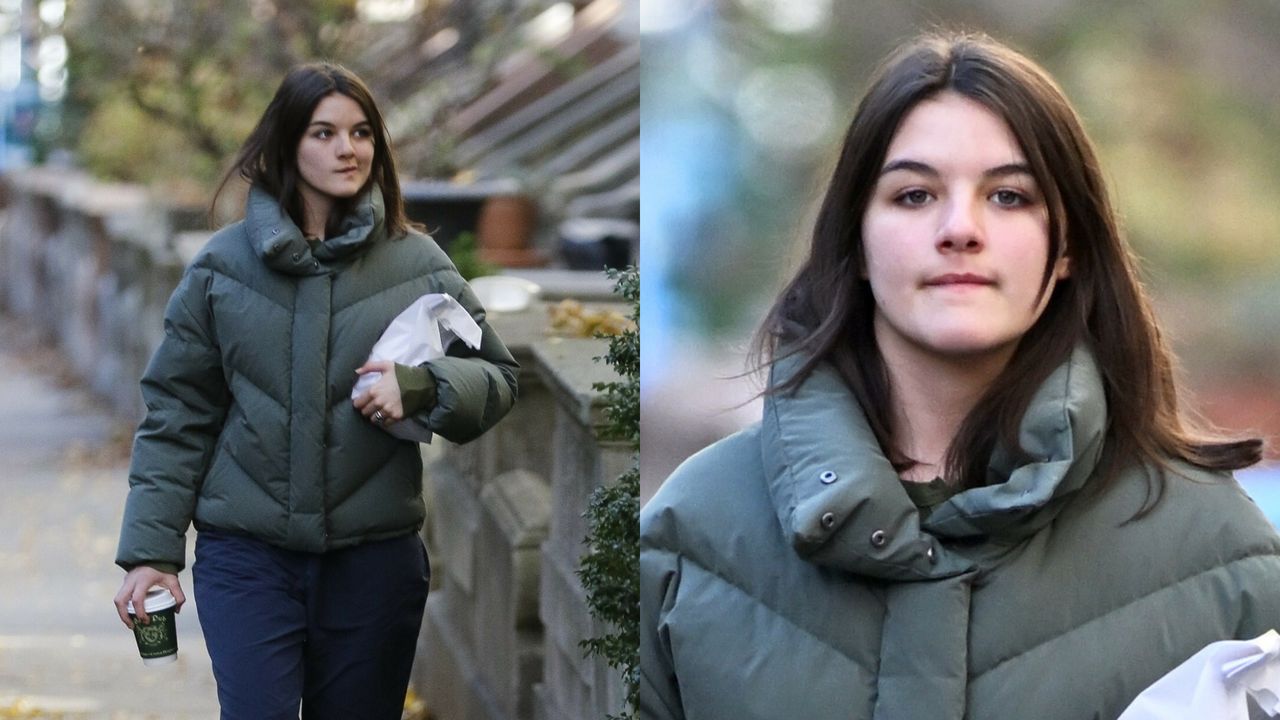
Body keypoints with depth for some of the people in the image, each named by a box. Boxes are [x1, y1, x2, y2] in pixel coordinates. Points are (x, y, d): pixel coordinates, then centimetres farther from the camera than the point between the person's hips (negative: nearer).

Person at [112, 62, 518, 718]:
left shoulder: (417, 264, 2)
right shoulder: (221, 265, 2)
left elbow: (497, 380, 7)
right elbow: (176, 416, 4)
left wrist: (422, 387, -15)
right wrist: (150, 550, -1)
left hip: (377, 559, 1)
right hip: (246, 558, -1)